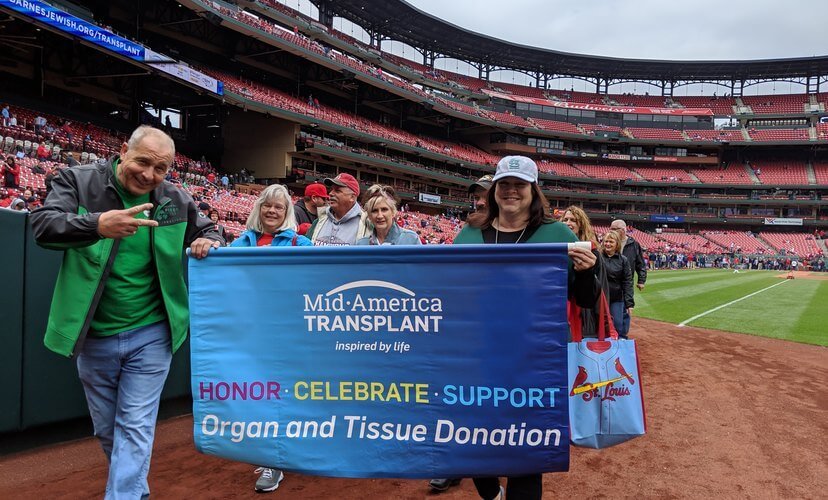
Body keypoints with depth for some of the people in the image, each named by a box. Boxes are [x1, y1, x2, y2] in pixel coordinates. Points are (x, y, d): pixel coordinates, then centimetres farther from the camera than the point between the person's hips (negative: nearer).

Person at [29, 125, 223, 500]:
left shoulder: (177, 201, -1)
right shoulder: (78, 182, -7)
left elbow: (206, 231, 14)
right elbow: (43, 225, -20)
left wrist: (207, 242, -12)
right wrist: (97, 225, -40)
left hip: (150, 336, -1)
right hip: (94, 336, 1)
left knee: (135, 427, 1)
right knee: (106, 428, 17)